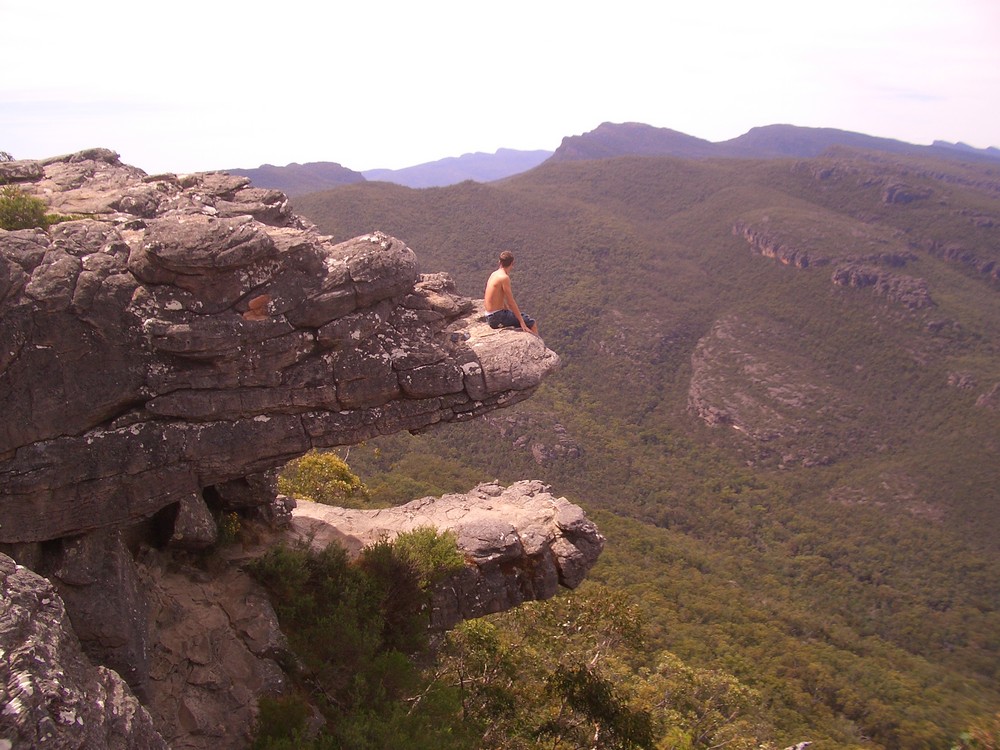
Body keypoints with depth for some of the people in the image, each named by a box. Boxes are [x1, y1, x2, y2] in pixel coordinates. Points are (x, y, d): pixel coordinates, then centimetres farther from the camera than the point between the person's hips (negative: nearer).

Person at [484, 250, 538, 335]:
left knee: (526, 318, 25)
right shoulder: (504, 278, -18)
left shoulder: (494, 274, 10)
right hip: (497, 318, -9)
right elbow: (511, 303, -18)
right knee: (532, 323, -6)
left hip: (490, 317, 9)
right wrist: (522, 322, -14)